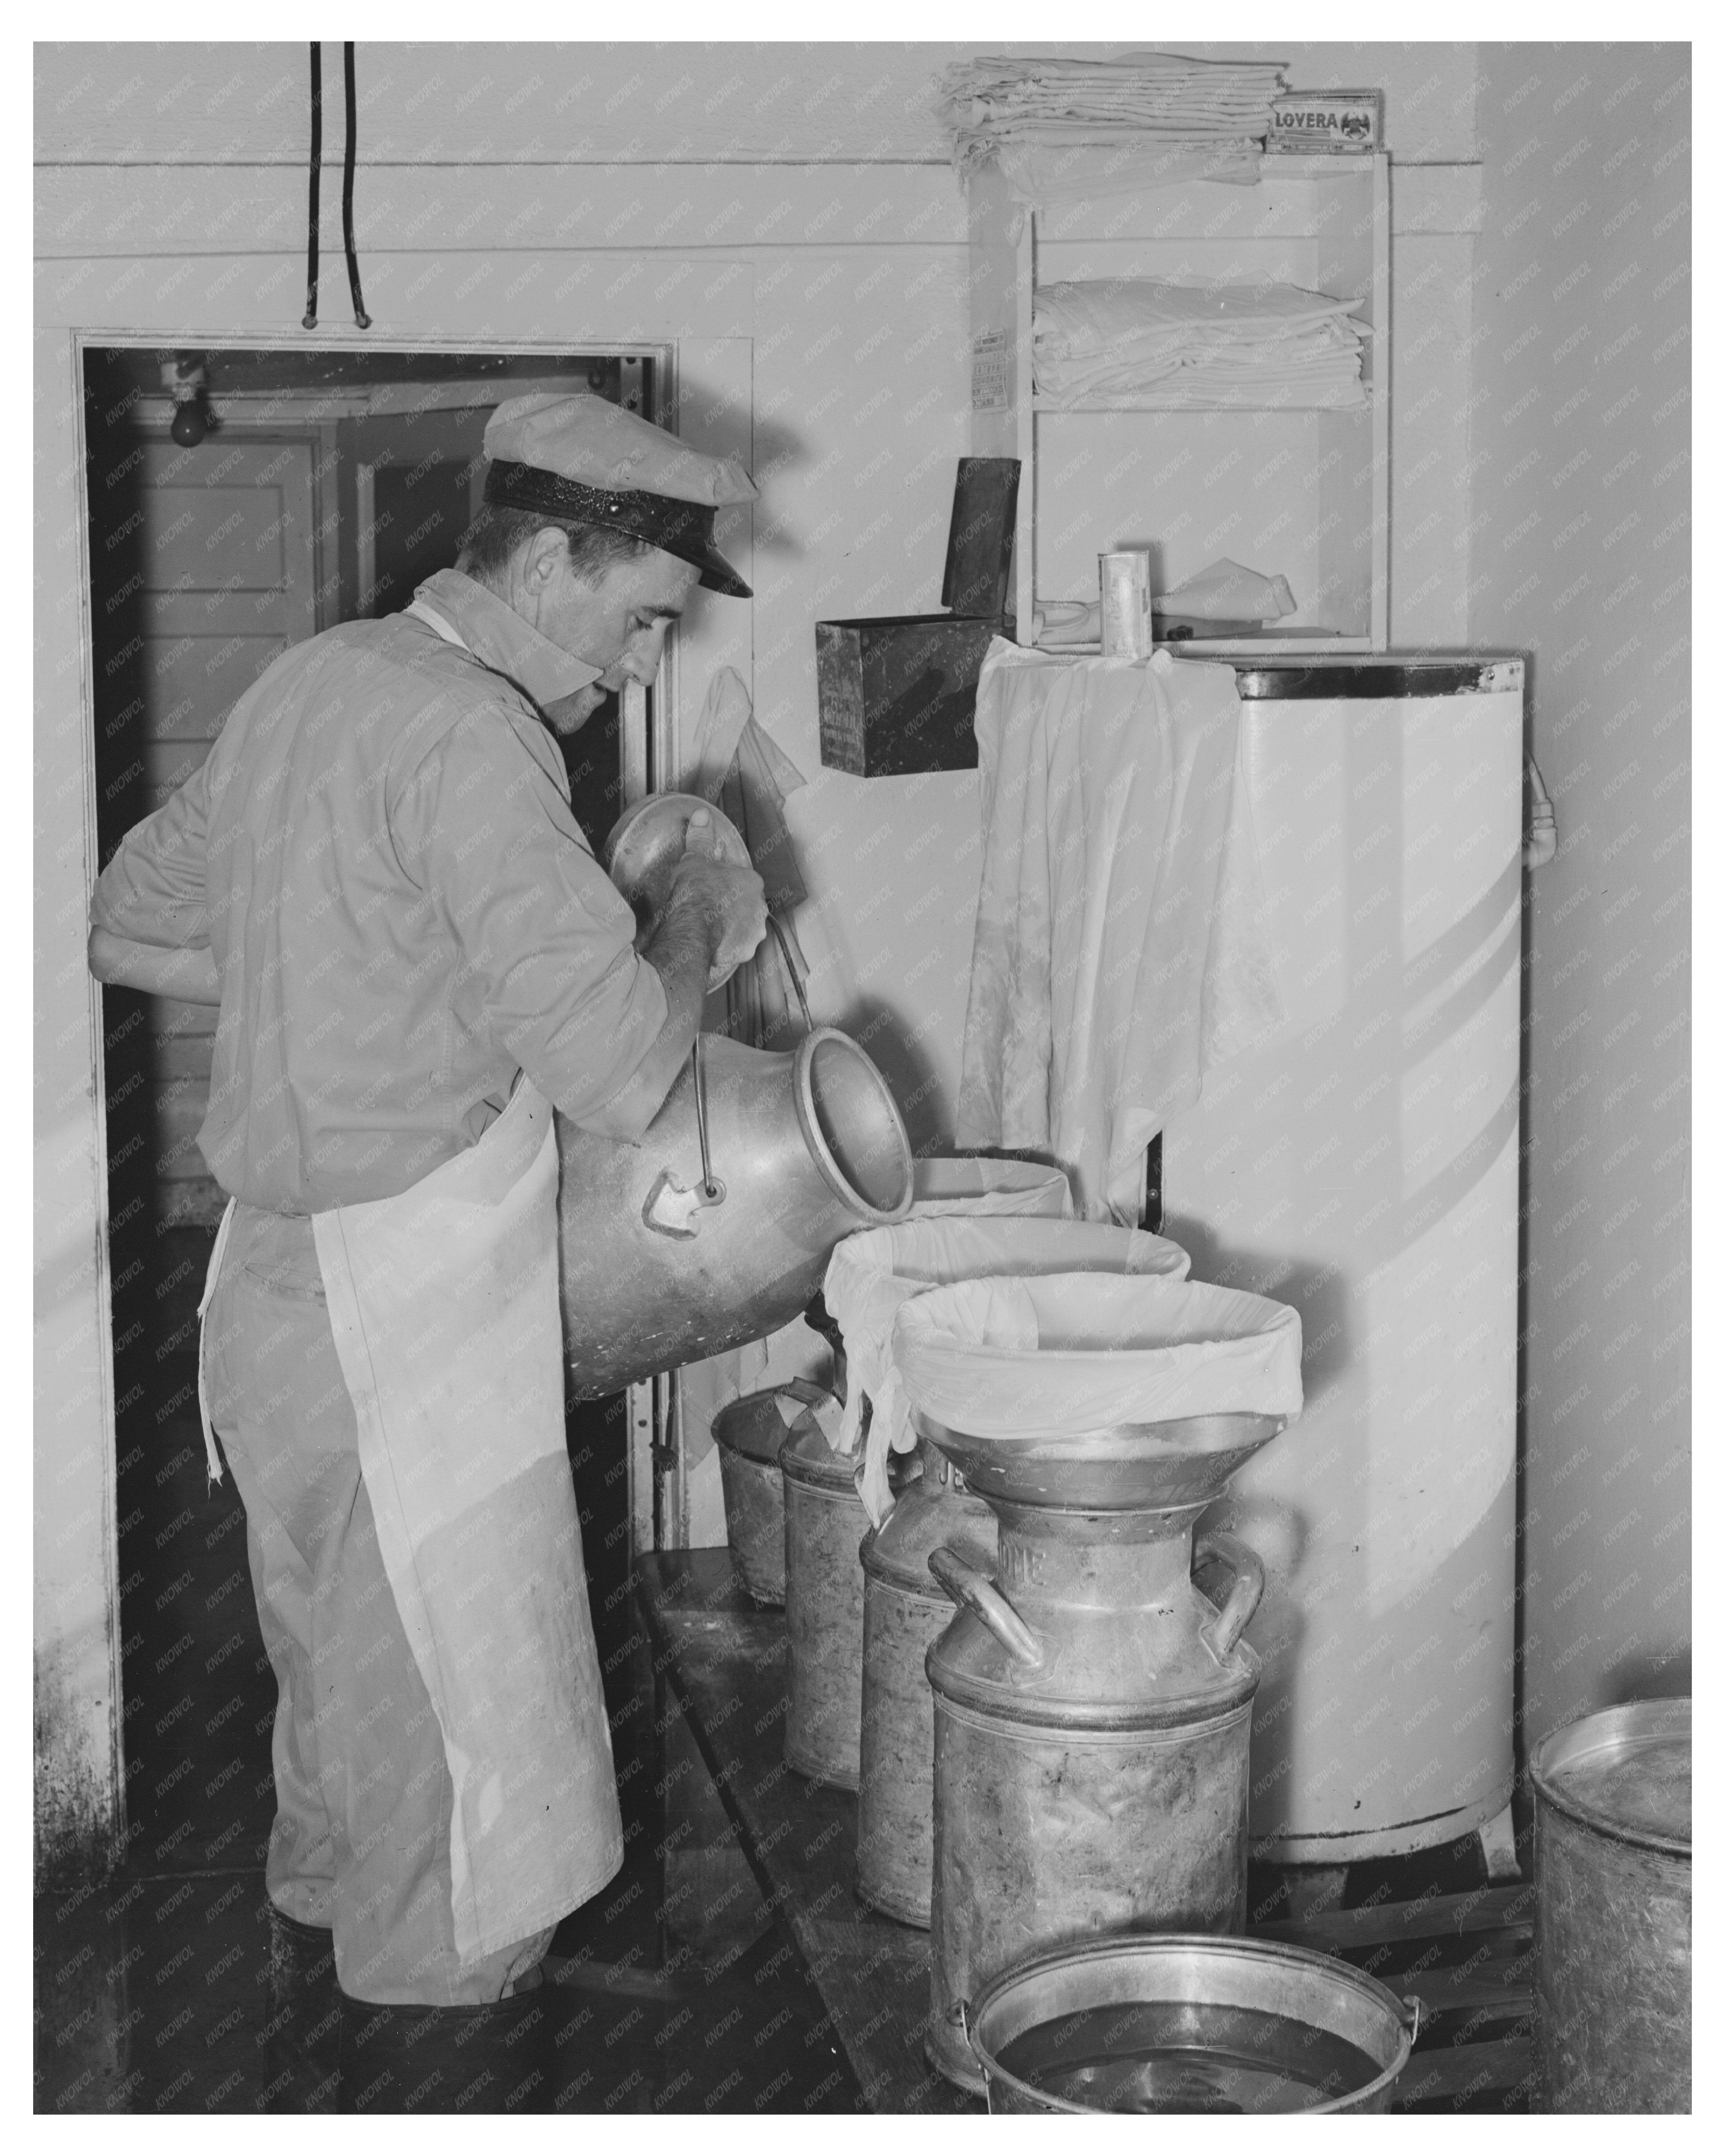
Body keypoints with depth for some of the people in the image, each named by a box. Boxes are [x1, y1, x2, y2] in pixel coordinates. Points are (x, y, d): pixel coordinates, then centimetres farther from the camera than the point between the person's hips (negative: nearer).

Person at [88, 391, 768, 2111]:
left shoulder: (307, 687, 9)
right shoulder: (467, 741, -20)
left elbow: (129, 926, 21)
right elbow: (620, 1069, -25)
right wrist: (700, 921, -6)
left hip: (284, 1300, 10)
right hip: (403, 1342, -10)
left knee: (349, 1774, 21)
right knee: (480, 1797, 0)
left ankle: (327, 2110, 34)